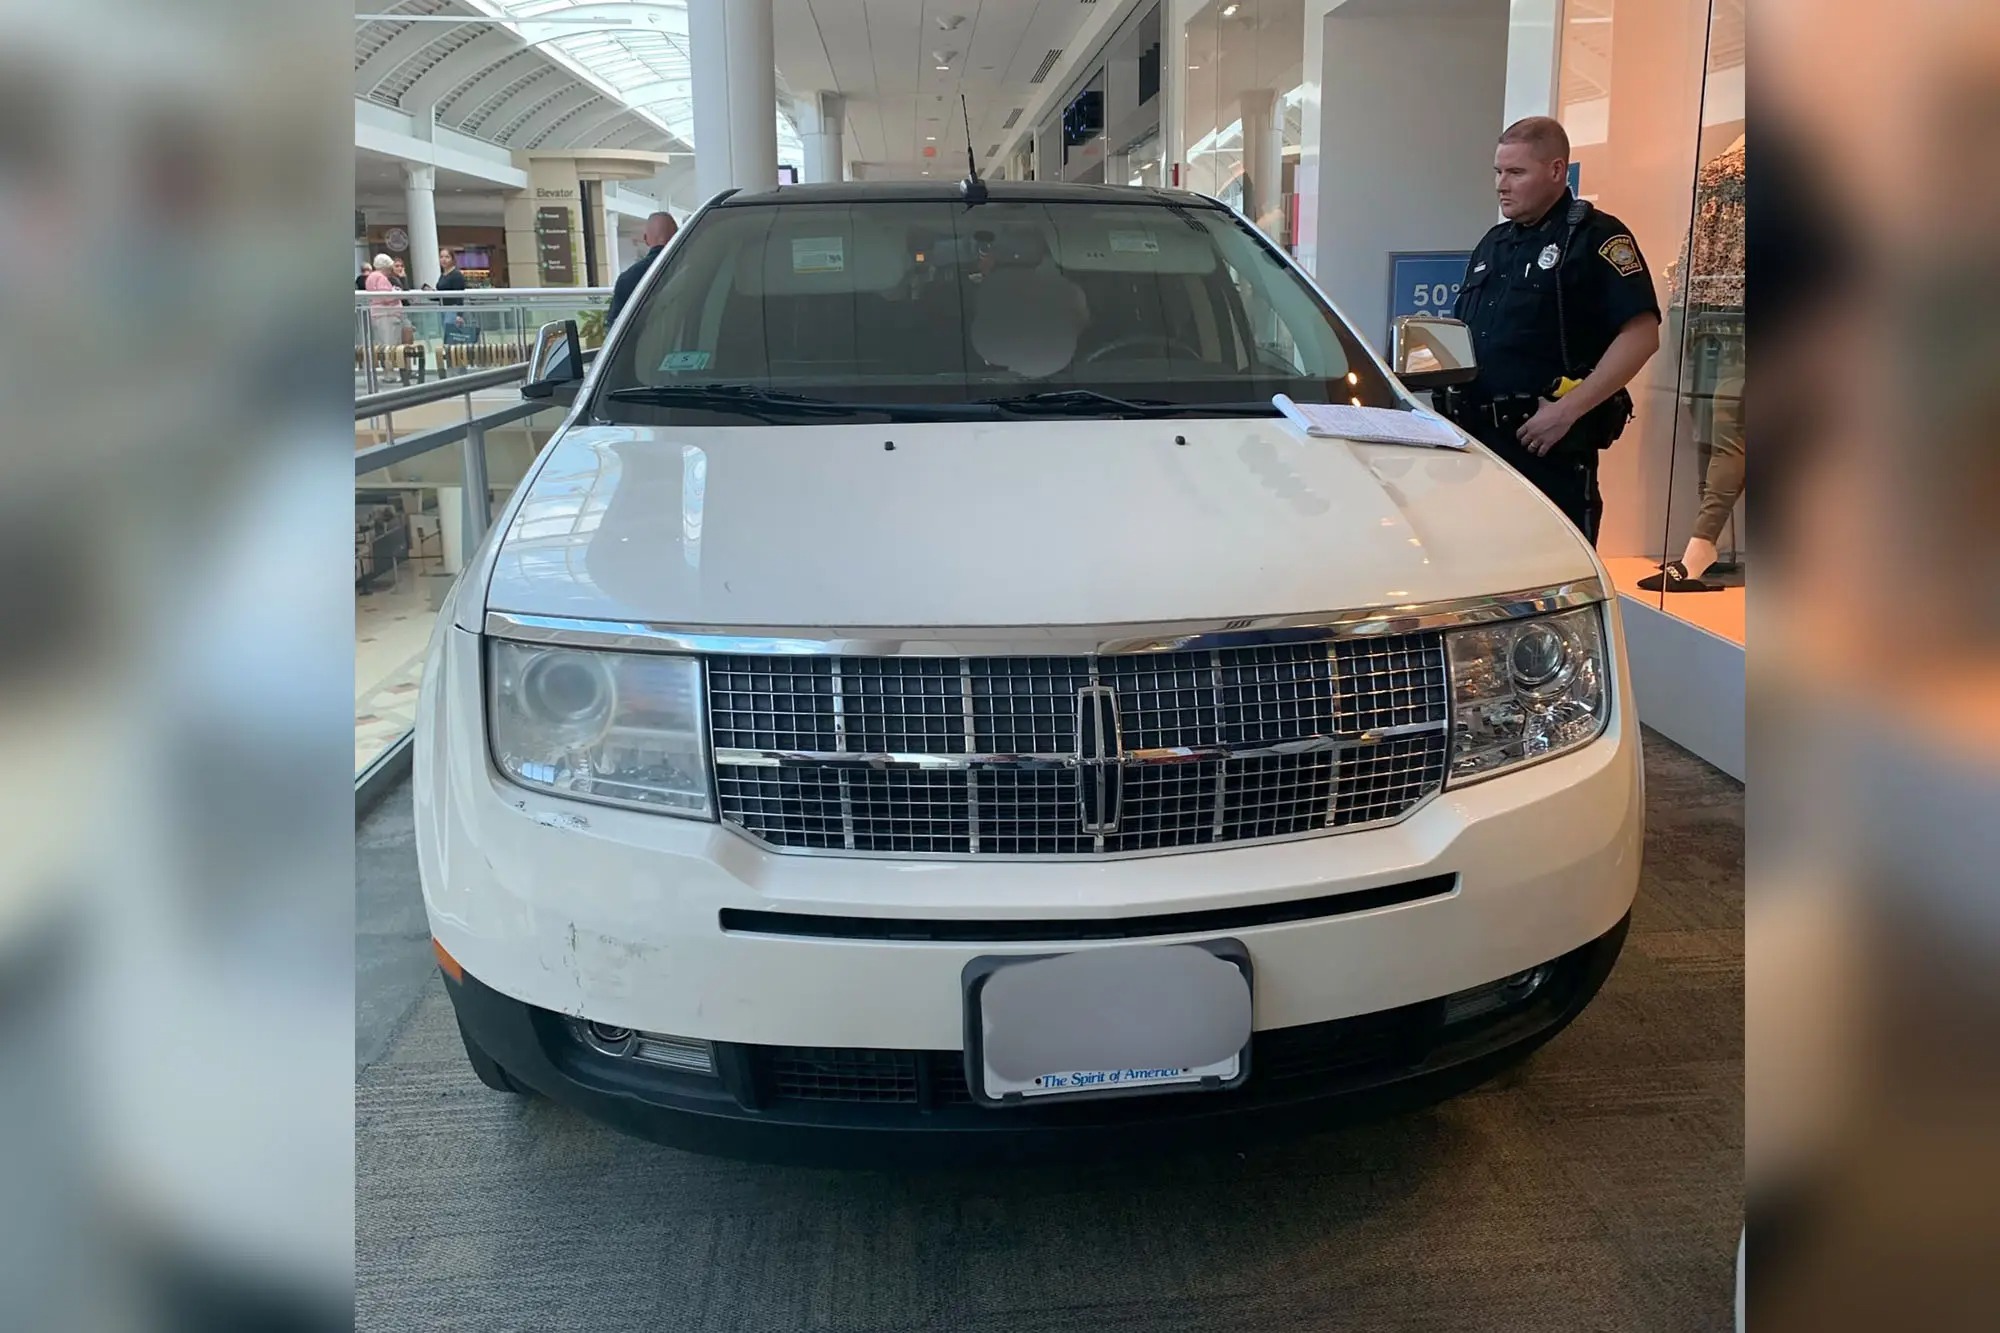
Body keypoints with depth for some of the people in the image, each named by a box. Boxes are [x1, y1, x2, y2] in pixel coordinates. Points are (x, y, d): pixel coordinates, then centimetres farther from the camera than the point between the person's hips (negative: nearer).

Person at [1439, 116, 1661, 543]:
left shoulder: (1595, 237, -4)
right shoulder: (1492, 244, 20)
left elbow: (1641, 335, -13)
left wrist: (1568, 410, -20)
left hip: (1549, 440, -7)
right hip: (1477, 433, 8)